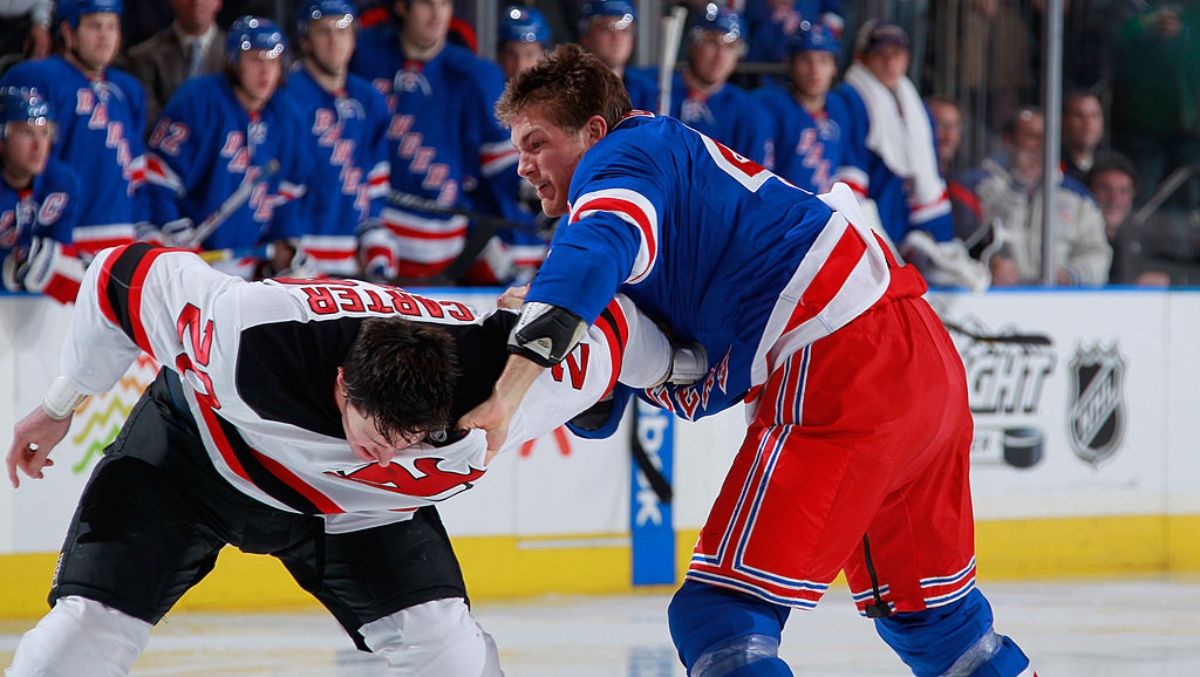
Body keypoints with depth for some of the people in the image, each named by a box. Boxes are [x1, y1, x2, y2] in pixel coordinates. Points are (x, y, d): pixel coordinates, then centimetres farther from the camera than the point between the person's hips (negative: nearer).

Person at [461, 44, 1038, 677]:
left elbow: (594, 255, -28)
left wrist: (509, 392, -36)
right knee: (921, 605, 26)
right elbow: (706, 389, 18)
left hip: (844, 379, -10)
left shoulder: (621, 157, -2)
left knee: (719, 612, -12)